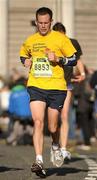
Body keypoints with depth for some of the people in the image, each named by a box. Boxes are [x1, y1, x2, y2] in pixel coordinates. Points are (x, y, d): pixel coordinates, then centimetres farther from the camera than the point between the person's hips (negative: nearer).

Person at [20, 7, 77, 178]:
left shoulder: (60, 38, 1)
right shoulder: (30, 41, 11)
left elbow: (73, 60, 3)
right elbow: (23, 55, 30)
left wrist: (58, 59, -15)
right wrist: (26, 61, 7)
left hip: (56, 87, -2)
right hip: (36, 86, 2)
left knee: (52, 127, 3)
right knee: (38, 122, -14)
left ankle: (55, 146, 37)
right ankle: (39, 161, -17)